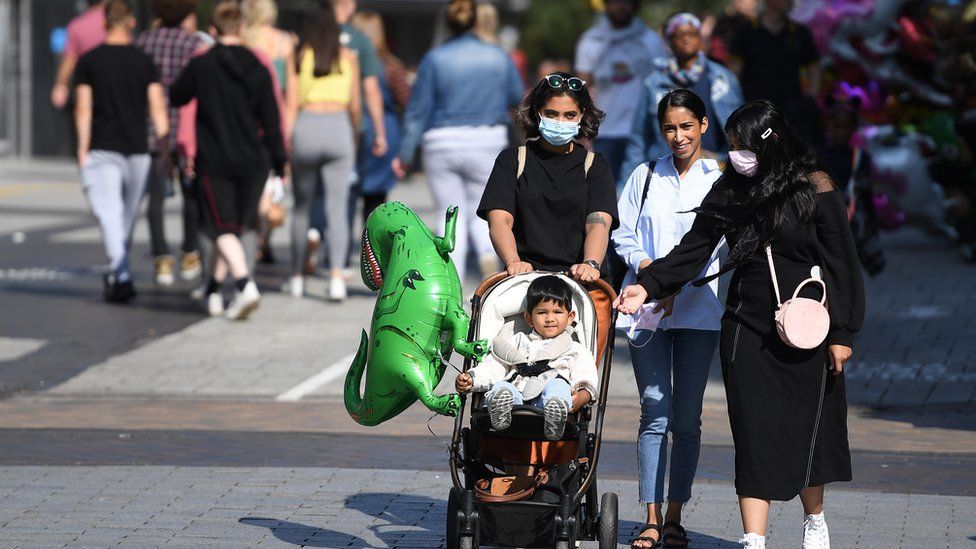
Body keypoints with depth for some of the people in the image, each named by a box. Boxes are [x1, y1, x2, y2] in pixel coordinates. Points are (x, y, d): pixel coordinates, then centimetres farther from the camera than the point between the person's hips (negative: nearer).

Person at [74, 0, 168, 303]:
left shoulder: (88, 61, -2)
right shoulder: (144, 61, 3)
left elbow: (83, 109, -4)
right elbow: (157, 108, 0)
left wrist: (82, 149, -1)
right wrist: (164, 143, 4)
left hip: (102, 151, -2)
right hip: (137, 150, 2)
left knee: (109, 212, -8)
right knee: (128, 215, 15)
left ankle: (121, 274, -23)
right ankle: (116, 274, 25)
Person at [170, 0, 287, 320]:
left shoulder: (200, 66, -7)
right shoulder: (258, 69, -2)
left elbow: (176, 98, 9)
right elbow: (271, 120, 0)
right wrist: (279, 163, 6)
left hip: (213, 161, -3)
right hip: (252, 162, 3)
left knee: (223, 229, -5)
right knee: (236, 226, 17)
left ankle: (245, 283, -27)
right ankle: (214, 291, 26)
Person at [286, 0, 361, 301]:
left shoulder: (300, 56, 3)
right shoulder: (348, 58, 8)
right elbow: (354, 105, 10)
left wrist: (285, 138, 6)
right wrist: (355, 136, 24)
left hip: (307, 127, -1)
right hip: (339, 128, 1)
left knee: (301, 206, 11)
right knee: (338, 207, -1)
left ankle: (297, 277, 17)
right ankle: (336, 274, -16)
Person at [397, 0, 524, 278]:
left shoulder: (435, 59, -7)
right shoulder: (499, 57, -1)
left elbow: (418, 110, -5)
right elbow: (517, 98, 12)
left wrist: (406, 155, 2)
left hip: (443, 144, -1)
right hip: (488, 141, 1)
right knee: (480, 209, 13)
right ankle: (488, 252, -18)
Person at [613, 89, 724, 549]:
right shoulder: (645, 176, 13)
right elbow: (623, 235, 10)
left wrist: (675, 286, -16)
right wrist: (648, 268, -9)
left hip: (696, 308, -1)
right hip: (645, 305, 1)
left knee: (687, 418, 2)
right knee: (655, 413, -4)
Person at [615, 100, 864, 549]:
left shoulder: (814, 189, -5)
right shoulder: (730, 191, 5)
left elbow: (842, 265, -3)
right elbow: (692, 251, 5)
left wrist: (842, 332, -6)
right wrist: (647, 287, -10)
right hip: (747, 327, 2)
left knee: (804, 427, 8)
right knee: (753, 432, -4)